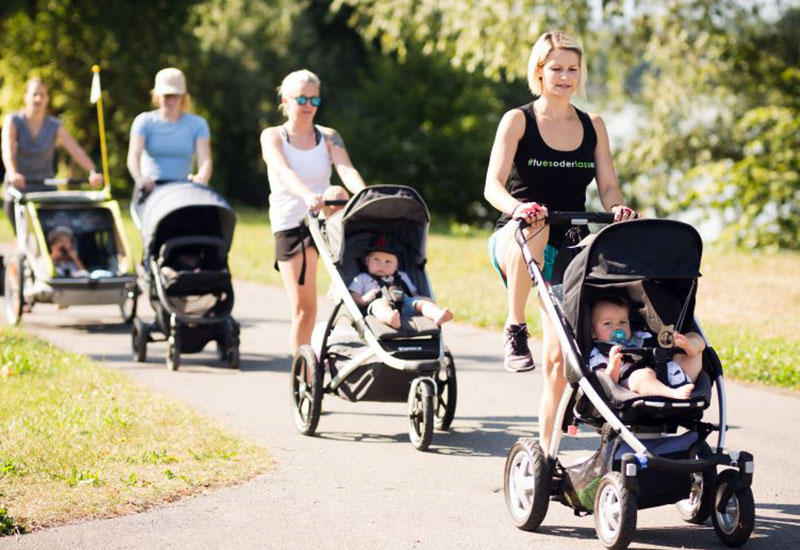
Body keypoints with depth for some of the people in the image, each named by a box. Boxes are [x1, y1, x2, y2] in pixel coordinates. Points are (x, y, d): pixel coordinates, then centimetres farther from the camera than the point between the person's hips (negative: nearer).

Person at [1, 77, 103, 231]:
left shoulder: (55, 126, 4)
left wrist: (92, 172, -29)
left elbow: (76, 151, -10)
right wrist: (13, 173, -41)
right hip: (18, 189, -1)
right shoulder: (13, 122, -2)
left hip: (46, 188, 1)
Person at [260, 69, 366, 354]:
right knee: (303, 307, -5)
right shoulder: (272, 136, 1)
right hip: (290, 224, -1)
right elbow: (283, 171, -20)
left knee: (337, 194, -34)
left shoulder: (328, 136, 8)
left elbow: (347, 170, -10)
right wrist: (307, 195, -41)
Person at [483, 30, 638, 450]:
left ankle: (546, 450, 6)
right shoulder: (518, 121, -2)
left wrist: (618, 209, -20)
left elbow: (608, 187, 4)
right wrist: (516, 207, -35)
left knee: (559, 358, -4)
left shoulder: (593, 127, 11)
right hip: (512, 240, -4)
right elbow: (493, 185, -13)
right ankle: (515, 329, -26)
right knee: (536, 228, -42)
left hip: (569, 249, 4)